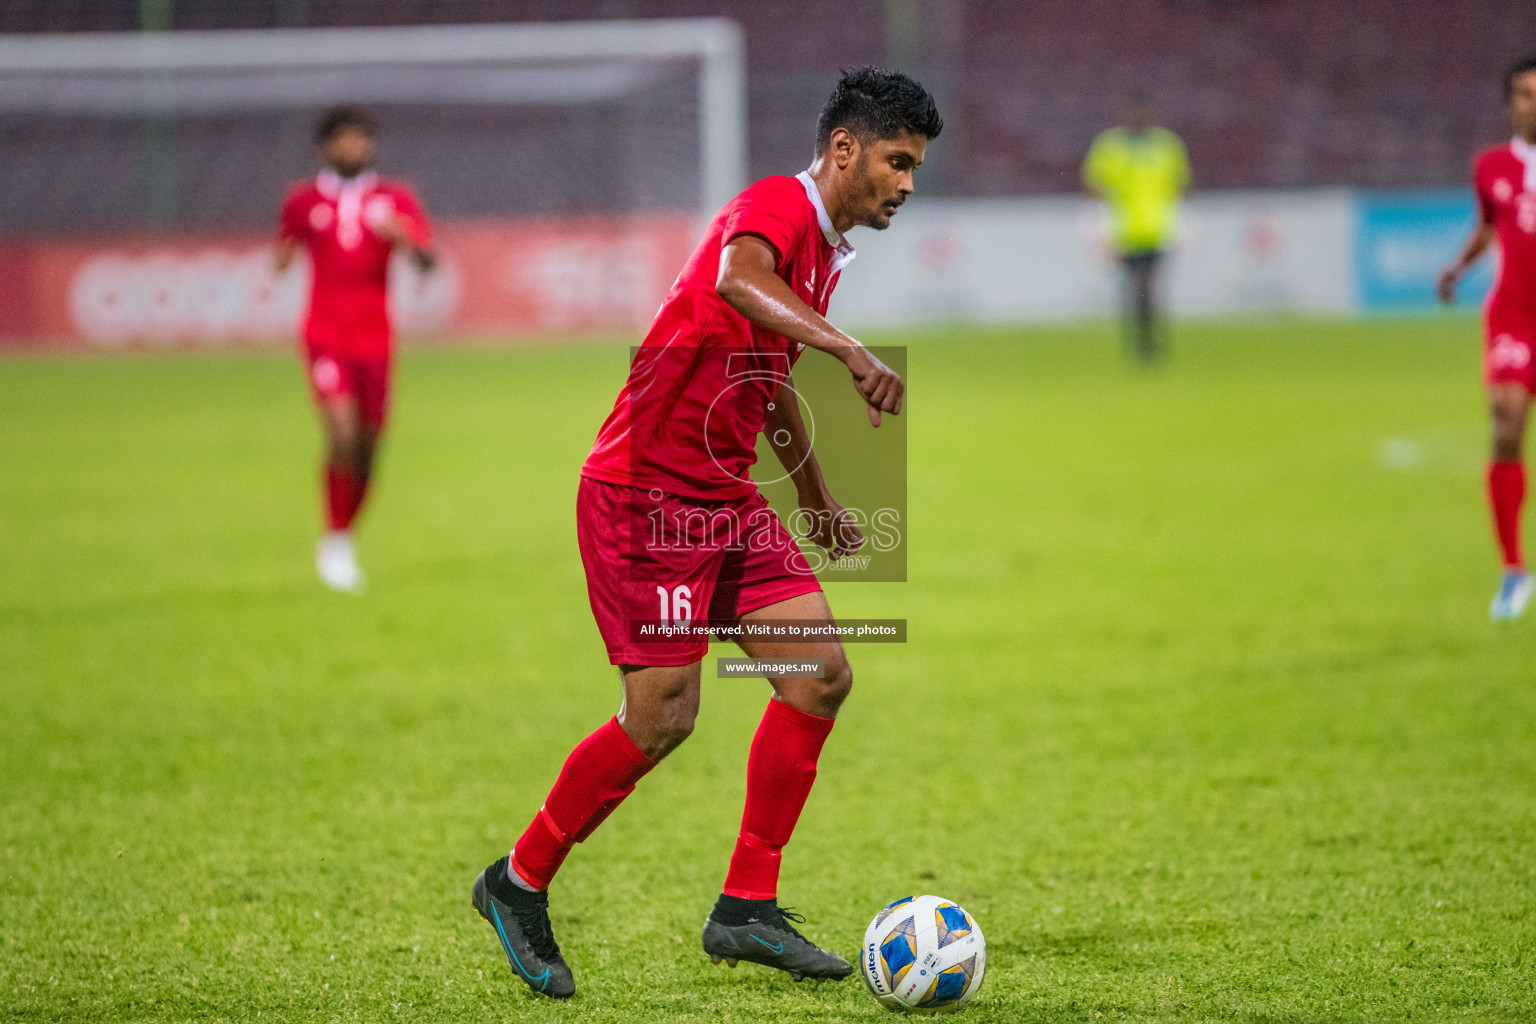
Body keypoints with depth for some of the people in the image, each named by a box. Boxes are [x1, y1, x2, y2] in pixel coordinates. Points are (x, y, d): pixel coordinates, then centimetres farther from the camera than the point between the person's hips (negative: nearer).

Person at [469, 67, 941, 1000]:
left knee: (822, 677, -1)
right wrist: (850, 351, -51)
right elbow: (738, 279, -39)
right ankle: (520, 883, 9)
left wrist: (819, 500, 42)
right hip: (644, 496, -9)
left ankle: (746, 907, 5)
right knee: (664, 718, -11)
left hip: (729, 503, 10)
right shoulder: (775, 206, -14)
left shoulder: (825, 252, 16)